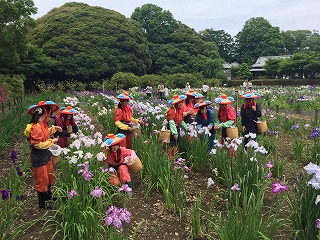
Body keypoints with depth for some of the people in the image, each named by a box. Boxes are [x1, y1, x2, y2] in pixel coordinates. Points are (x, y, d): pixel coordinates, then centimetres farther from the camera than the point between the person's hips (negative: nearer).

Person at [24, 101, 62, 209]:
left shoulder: (42, 124, 2)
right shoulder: (35, 127, -27)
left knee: (49, 176, 22)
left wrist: (53, 128, 13)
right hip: (39, 158, -9)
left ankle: (48, 195, 43)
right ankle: (42, 203, 24)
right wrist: (52, 141, -18)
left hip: (46, 155, 9)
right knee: (41, 180, 6)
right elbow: (37, 144, -26)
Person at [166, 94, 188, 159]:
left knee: (177, 145, 17)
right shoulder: (172, 110, -18)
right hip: (172, 128, -9)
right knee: (172, 146, -6)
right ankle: (170, 159, 3)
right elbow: (171, 122, -23)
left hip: (178, 127, 9)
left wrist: (186, 128, 20)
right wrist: (174, 132, -27)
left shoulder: (180, 110, 10)